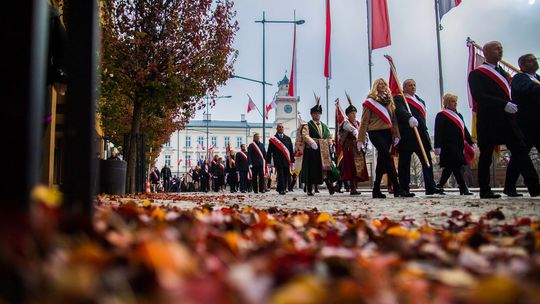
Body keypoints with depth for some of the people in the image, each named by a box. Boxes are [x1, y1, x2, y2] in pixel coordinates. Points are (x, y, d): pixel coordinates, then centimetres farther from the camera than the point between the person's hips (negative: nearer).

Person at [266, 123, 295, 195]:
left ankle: (282, 188, 21)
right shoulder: (272, 139, 6)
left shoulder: (288, 139, 16)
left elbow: (291, 151, 15)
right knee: (280, 176, -8)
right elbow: (269, 151, 4)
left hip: (287, 161, 3)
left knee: (287, 176, 4)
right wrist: (268, 161, -1)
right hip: (278, 161, -3)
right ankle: (281, 189, -2)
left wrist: (292, 160, 9)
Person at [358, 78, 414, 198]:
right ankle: (397, 189, -22)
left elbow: (393, 118, 17)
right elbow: (364, 121, 0)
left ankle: (376, 190, 15)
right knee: (387, 157, -19)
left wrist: (396, 134, 6)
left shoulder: (389, 101, 18)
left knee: (382, 160, 7)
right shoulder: (370, 102, 3)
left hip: (387, 133, 6)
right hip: (375, 133, -6)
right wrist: (361, 139, -4)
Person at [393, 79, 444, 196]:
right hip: (406, 136, -7)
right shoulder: (398, 98, -1)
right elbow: (401, 110, -21)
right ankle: (404, 189, 2)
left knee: (427, 161, 2)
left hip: (421, 135, 7)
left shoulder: (420, 100, 23)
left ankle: (430, 187, 5)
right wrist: (409, 118, -40)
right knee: (404, 162, -2)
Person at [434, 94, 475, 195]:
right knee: (456, 167, -10)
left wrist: (471, 143, 18)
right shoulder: (441, 115, -3)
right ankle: (463, 189, -10)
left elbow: (465, 130, 24)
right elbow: (438, 132, -11)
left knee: (449, 168, 9)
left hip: (459, 147, 8)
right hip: (449, 147, -8)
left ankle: (439, 187, 17)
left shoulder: (459, 115, 22)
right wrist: (438, 147, -17)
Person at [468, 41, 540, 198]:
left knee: (520, 151, -2)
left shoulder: (502, 72, 21)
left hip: (506, 119, 7)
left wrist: (512, 105, 7)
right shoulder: (477, 74, -3)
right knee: (486, 155, 0)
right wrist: (504, 104, -22)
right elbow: (479, 96, -16)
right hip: (488, 121, -7)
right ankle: (484, 190, 7)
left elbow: (507, 92, 26)